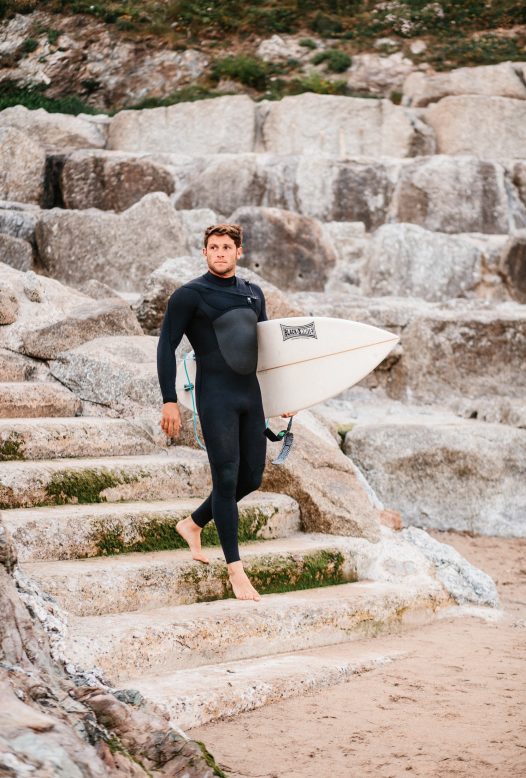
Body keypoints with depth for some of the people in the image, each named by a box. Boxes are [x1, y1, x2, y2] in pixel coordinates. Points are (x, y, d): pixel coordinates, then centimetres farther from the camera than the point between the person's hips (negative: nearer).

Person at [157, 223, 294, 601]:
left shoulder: (253, 293, 13)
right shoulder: (190, 295, -6)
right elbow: (166, 347, -6)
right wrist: (170, 401, -13)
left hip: (250, 393, 7)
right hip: (216, 397, -7)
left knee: (251, 479, 10)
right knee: (227, 480, -8)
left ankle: (193, 524, 32)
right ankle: (235, 569, -2)